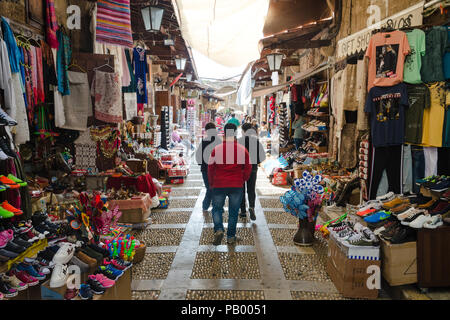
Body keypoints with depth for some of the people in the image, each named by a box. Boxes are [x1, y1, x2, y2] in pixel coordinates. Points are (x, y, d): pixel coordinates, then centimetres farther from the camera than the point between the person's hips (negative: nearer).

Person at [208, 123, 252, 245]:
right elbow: (248, 168, 5)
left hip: (219, 185, -1)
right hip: (236, 185, 1)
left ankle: (218, 229, -8)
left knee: (217, 209, 14)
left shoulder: (217, 149, -5)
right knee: (233, 211, 12)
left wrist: (211, 183, 13)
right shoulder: (243, 150, -2)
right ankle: (231, 237, 17)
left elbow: (210, 168, 0)